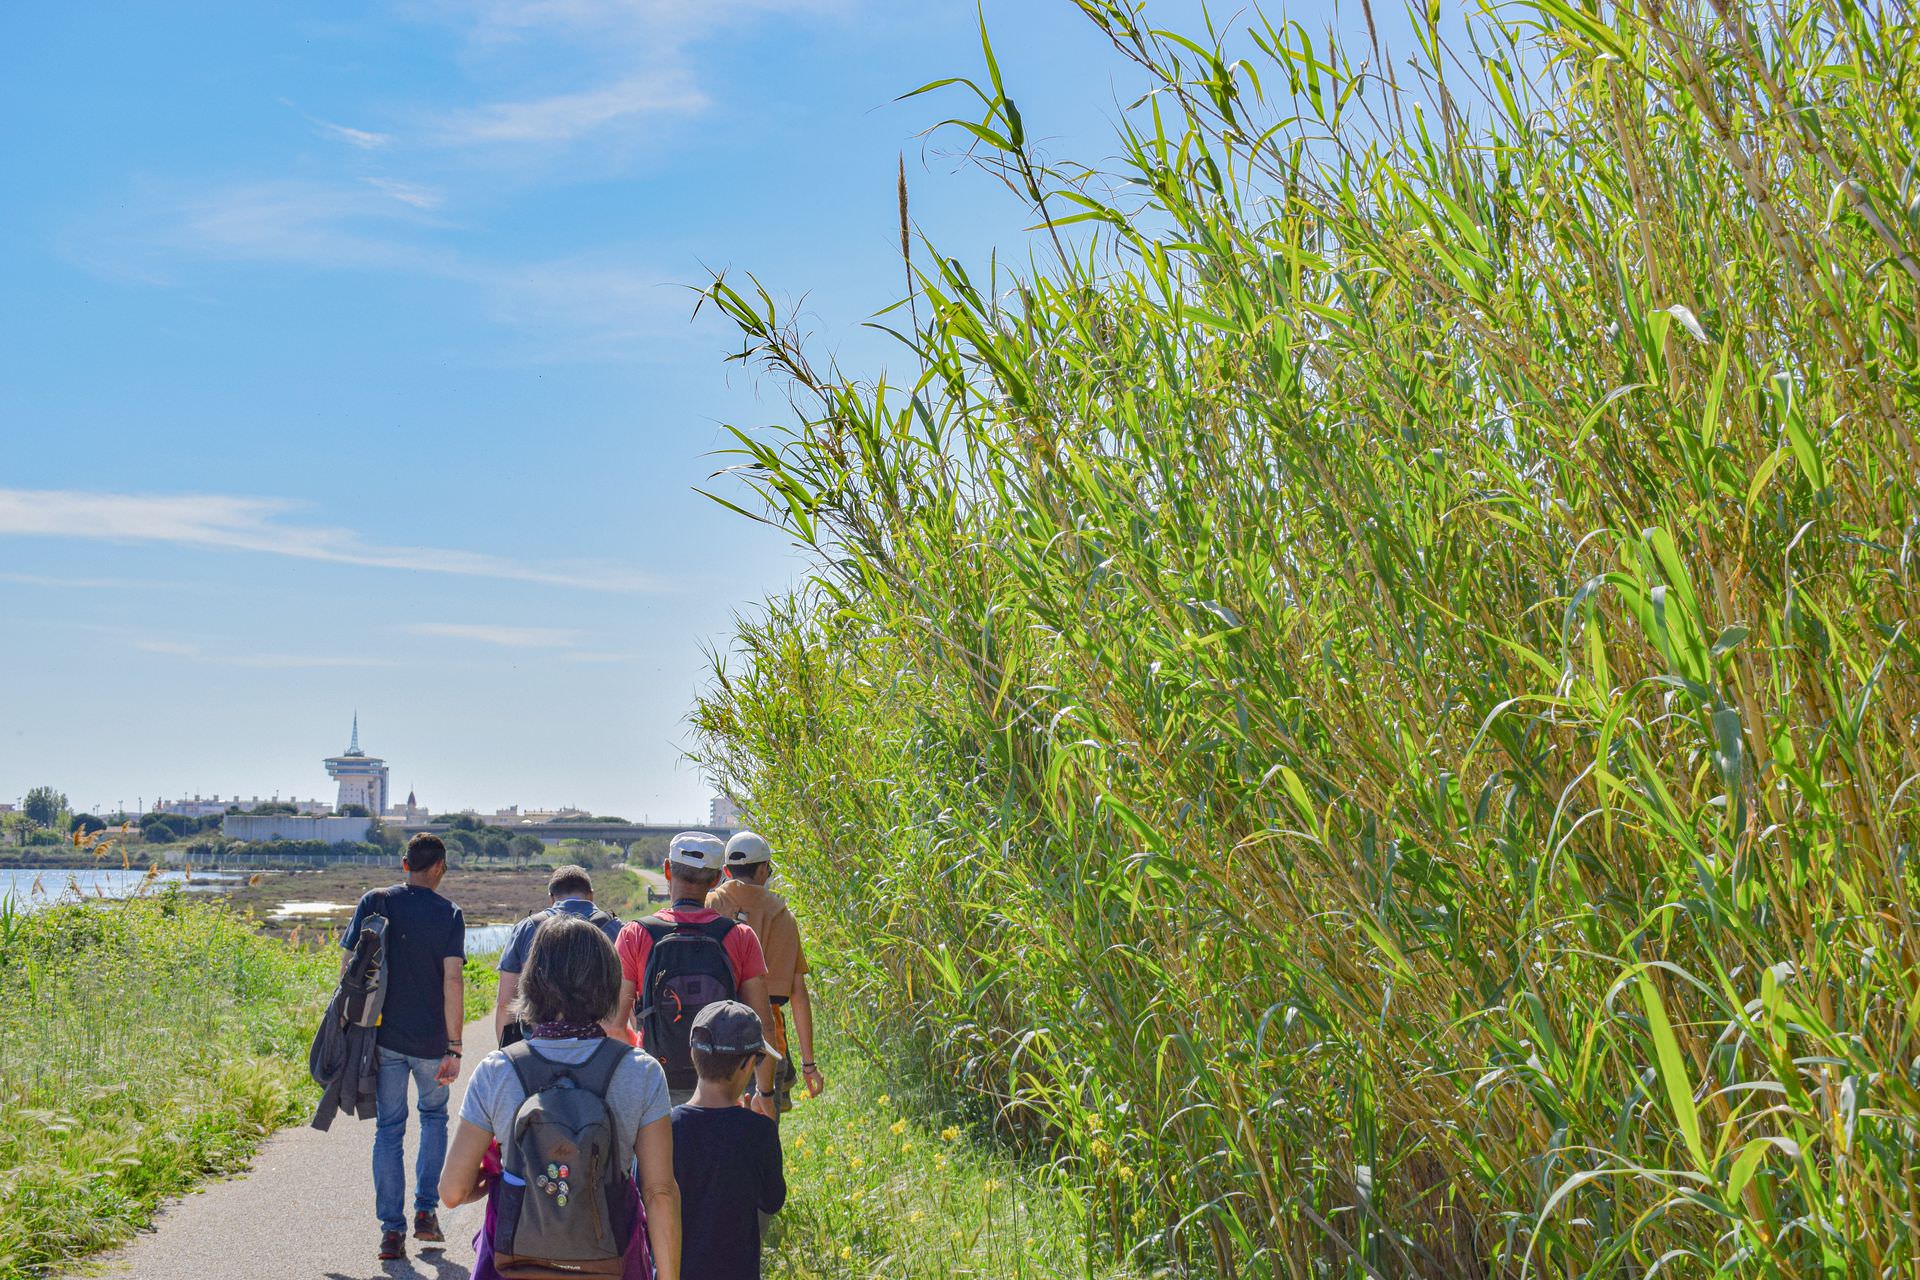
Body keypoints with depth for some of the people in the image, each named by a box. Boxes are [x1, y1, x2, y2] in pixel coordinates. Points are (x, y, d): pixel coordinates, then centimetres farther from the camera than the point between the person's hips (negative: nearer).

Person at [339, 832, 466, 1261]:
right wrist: (454, 1047, -10)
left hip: (382, 1036, 1)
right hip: (430, 1040, -1)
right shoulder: (449, 915, -5)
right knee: (434, 1116, 20)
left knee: (388, 1127, 7)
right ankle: (425, 1210, 15)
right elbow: (452, 980, -11)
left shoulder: (374, 902, 0)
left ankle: (392, 1229, 4)